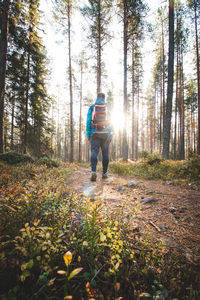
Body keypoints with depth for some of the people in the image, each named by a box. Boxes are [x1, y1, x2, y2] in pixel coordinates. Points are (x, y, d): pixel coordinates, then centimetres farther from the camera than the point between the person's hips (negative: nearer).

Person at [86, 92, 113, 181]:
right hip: (105, 134, 1)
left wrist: (88, 135, 3)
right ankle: (104, 173, 14)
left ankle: (93, 172, -23)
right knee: (105, 154, 8)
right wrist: (110, 136, 4)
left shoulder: (92, 107, 7)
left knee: (94, 152, -5)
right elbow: (110, 122, 2)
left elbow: (88, 121, 1)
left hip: (94, 134, 0)